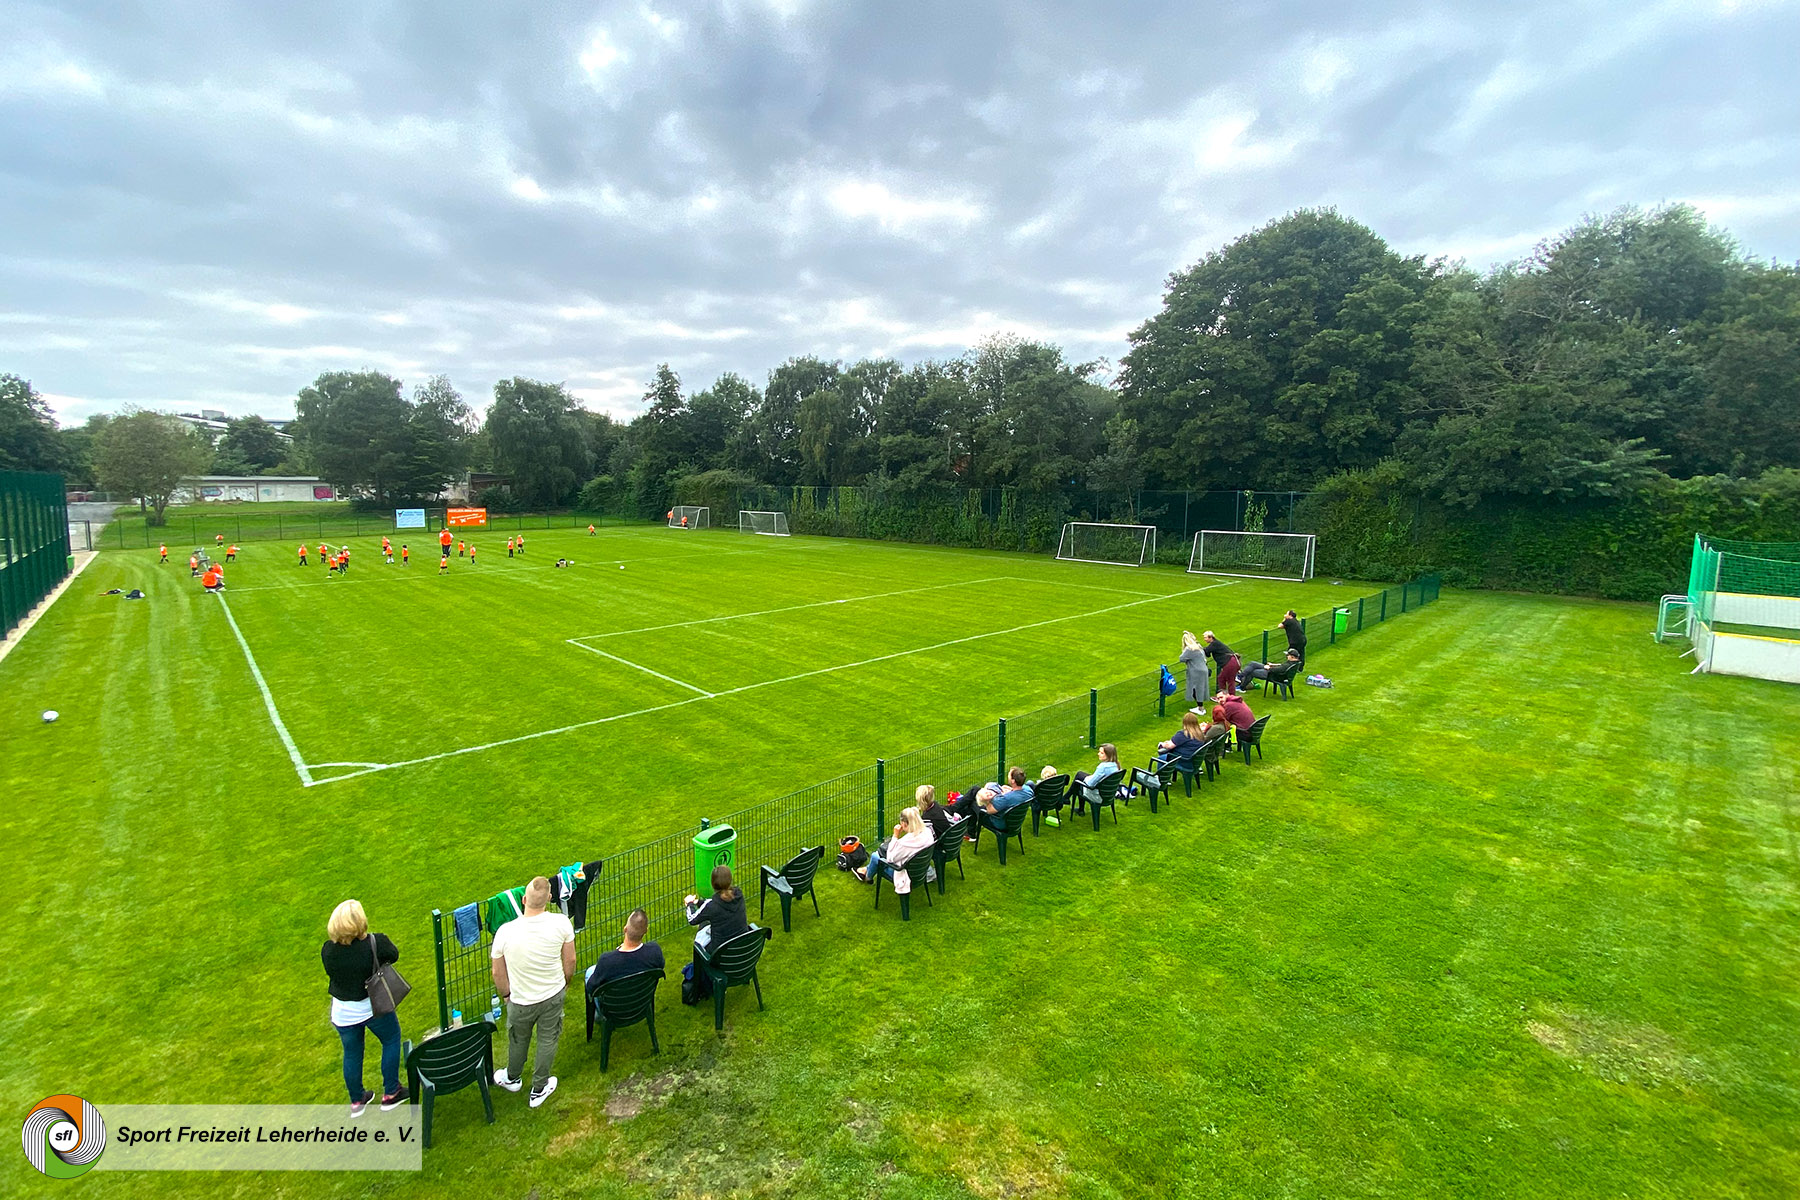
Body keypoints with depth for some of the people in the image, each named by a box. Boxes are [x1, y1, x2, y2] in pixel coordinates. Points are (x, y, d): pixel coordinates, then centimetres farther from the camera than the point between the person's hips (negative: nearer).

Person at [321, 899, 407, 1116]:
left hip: (343, 1012, 3)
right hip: (374, 1007, -3)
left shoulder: (327, 950, -19)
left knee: (351, 1053, 23)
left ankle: (356, 1100, 41)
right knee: (391, 1041, 22)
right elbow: (394, 955, -9)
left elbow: (330, 972, 0)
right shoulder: (376, 943, -28)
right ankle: (390, 1094, 29)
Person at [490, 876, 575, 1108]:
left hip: (521, 1000, 0)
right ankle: (539, 1089, 42)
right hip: (553, 995, 1)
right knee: (548, 1040, 23)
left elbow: (498, 973, -11)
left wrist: (506, 994, 10)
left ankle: (512, 1078, 54)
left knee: (518, 1041, 27)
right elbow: (570, 960, -10)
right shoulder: (561, 922, -24)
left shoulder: (505, 932, -27)